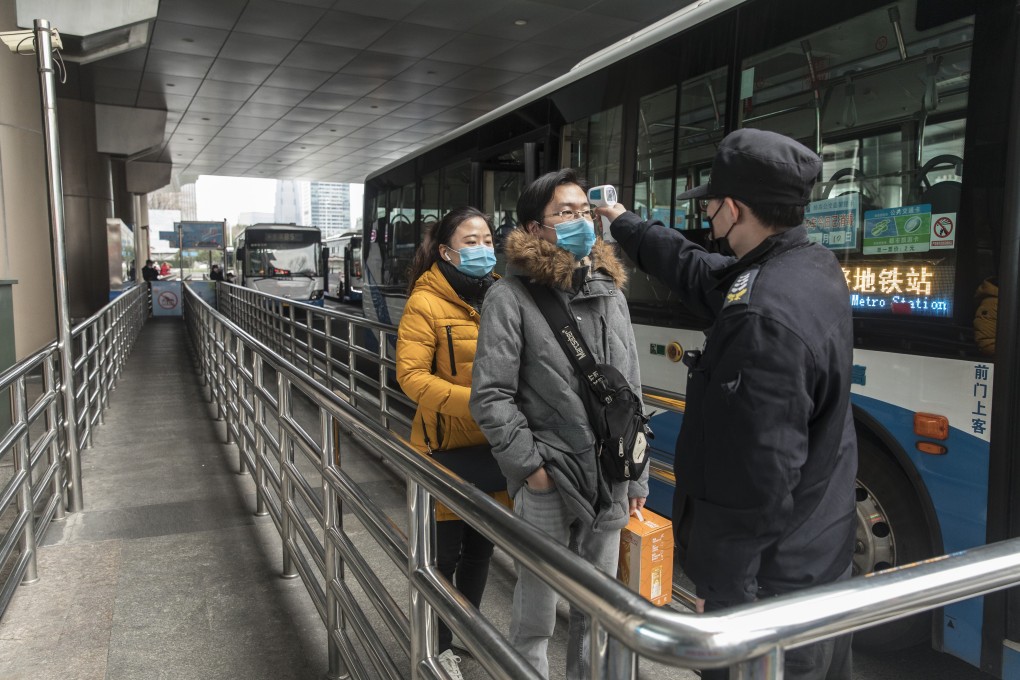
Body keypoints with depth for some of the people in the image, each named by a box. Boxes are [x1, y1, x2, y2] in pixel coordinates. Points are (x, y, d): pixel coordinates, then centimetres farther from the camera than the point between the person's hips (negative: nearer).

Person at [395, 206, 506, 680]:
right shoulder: (426, 302, -13)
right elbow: (410, 374, -19)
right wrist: (475, 402, -27)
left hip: (495, 446, 5)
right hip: (447, 446, -5)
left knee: (482, 546, 21)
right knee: (444, 553, 10)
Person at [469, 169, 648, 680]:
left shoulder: (610, 292, 8)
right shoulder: (511, 296, -10)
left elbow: (630, 393, 11)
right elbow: (491, 396, -12)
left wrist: (636, 475, 11)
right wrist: (531, 466, -13)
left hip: (609, 483, 5)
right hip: (547, 485, -5)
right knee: (537, 612, 11)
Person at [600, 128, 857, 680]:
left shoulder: (766, 319, -30)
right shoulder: (814, 265, 1)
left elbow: (758, 480, -29)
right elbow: (697, 270, 17)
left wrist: (725, 591, -19)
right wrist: (624, 224, 27)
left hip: (772, 579, -9)